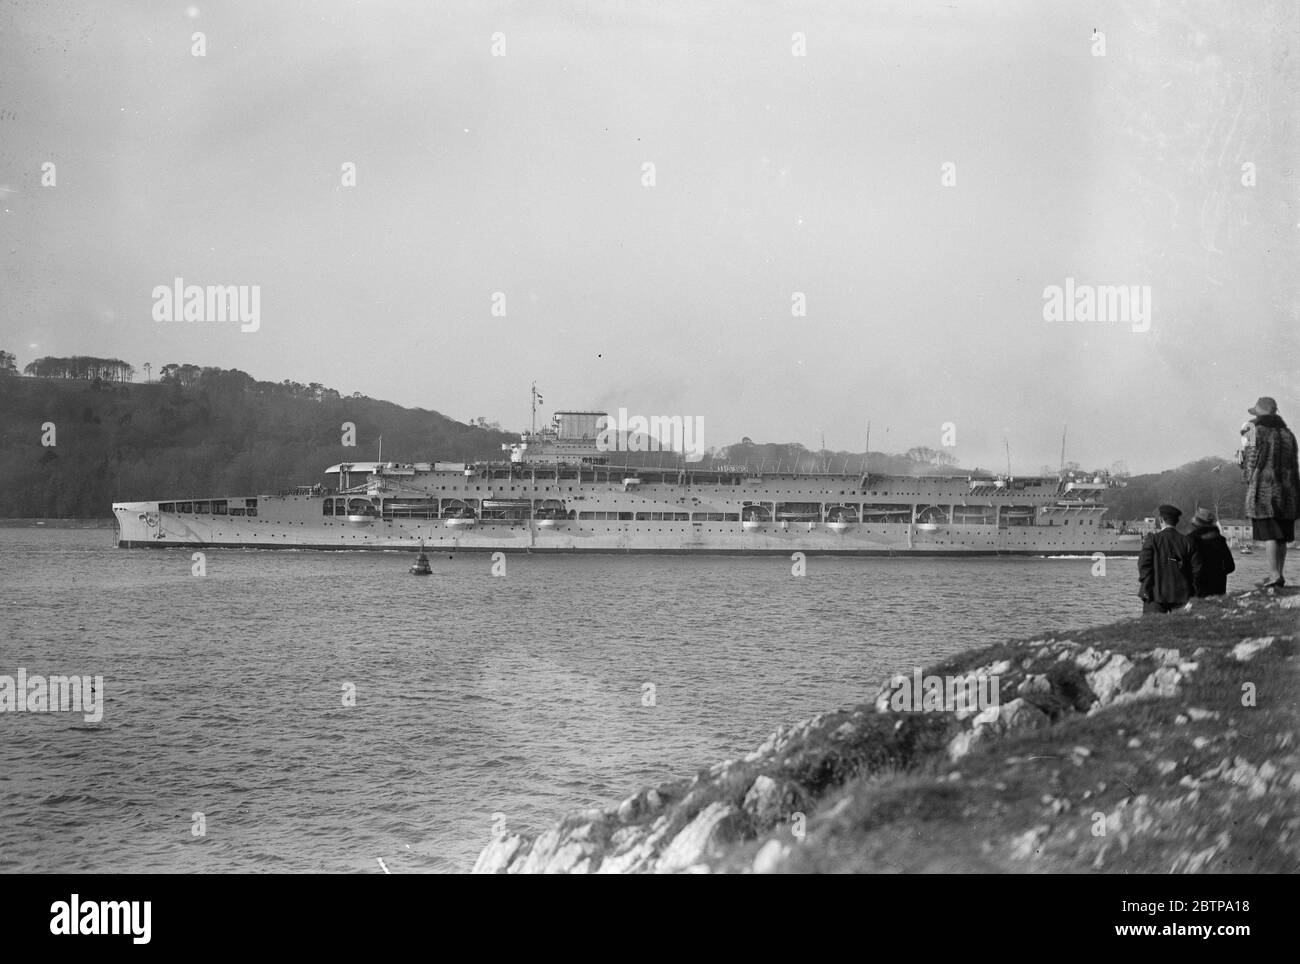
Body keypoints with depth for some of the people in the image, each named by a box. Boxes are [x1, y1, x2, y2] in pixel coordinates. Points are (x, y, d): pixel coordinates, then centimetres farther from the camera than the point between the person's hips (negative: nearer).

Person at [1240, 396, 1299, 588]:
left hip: (1264, 489, -6)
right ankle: (1279, 575, 15)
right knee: (1281, 537, 11)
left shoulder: (1256, 432, -6)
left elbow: (1250, 462, -4)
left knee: (1269, 535, -8)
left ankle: (1274, 576, -14)